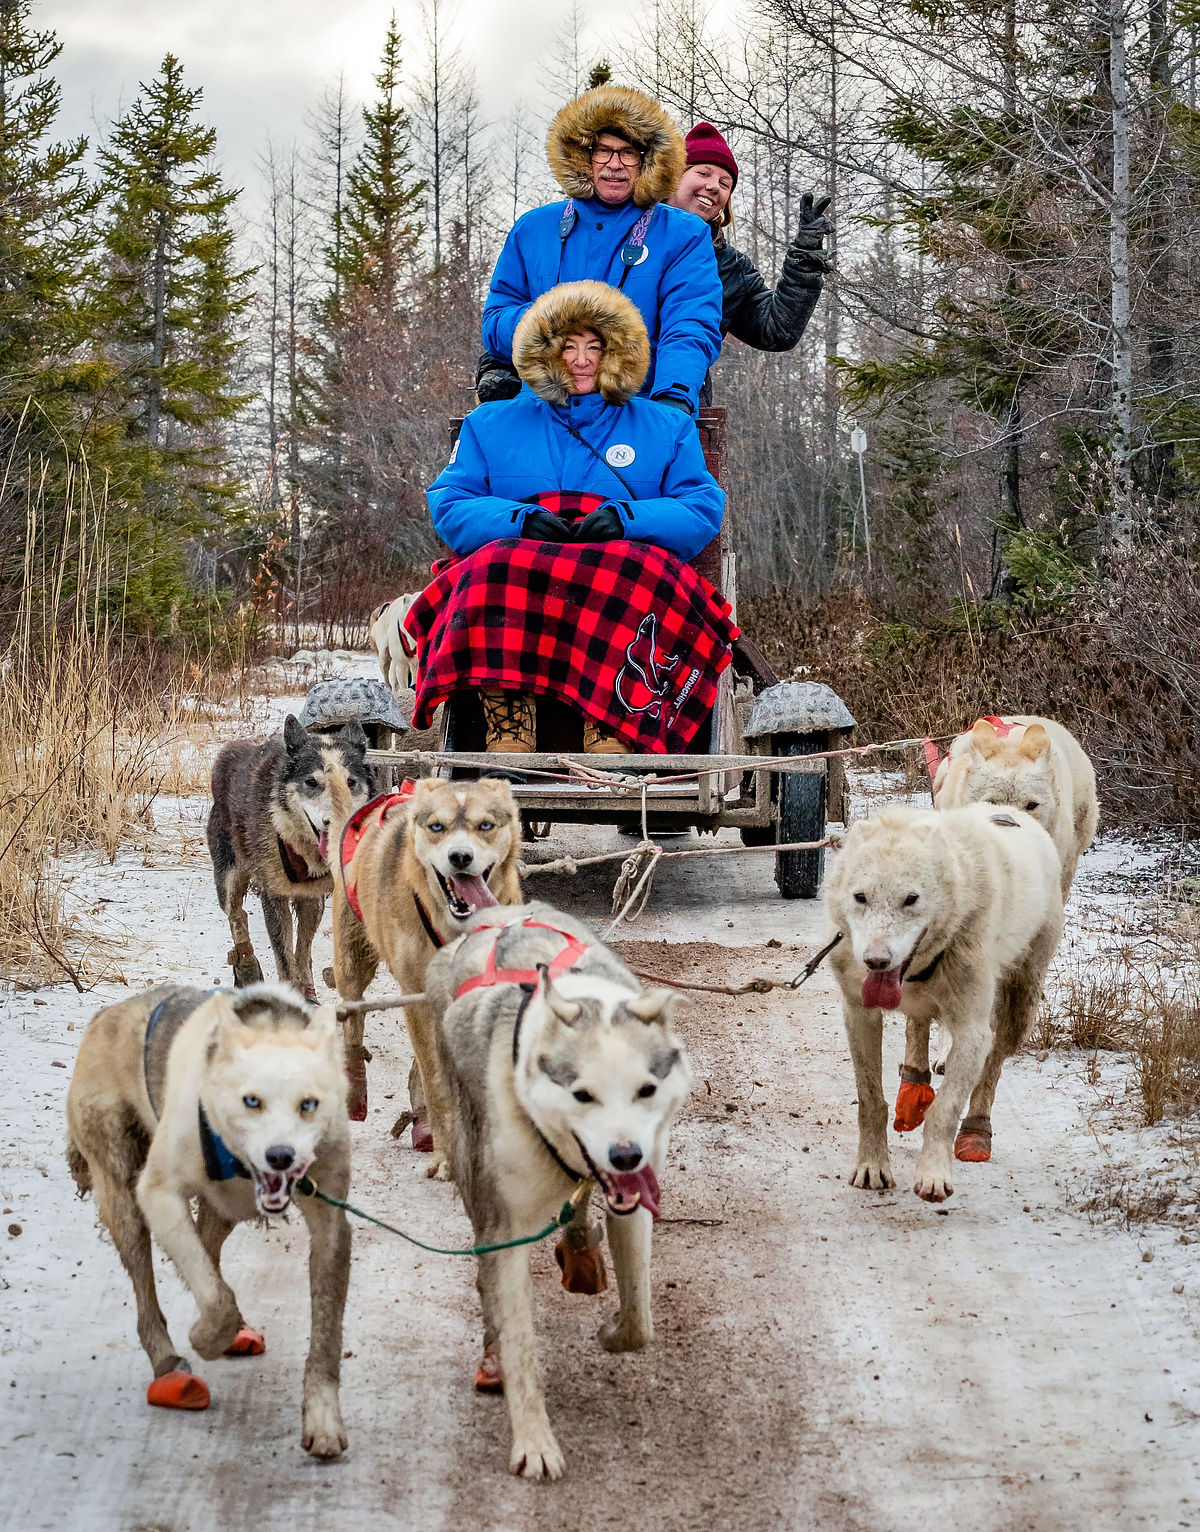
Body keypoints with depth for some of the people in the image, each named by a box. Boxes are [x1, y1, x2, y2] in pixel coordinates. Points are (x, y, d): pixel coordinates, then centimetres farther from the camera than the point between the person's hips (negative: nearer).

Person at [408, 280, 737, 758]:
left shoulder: (664, 428, 22)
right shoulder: (490, 425, 24)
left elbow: (704, 510, 9)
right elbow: (449, 507, 11)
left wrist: (625, 518, -11)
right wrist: (520, 521, -10)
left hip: (622, 570, 0)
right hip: (513, 567, 1)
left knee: (628, 576, -37)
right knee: (497, 568, -36)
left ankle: (609, 743, -48)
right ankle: (507, 748, -44)